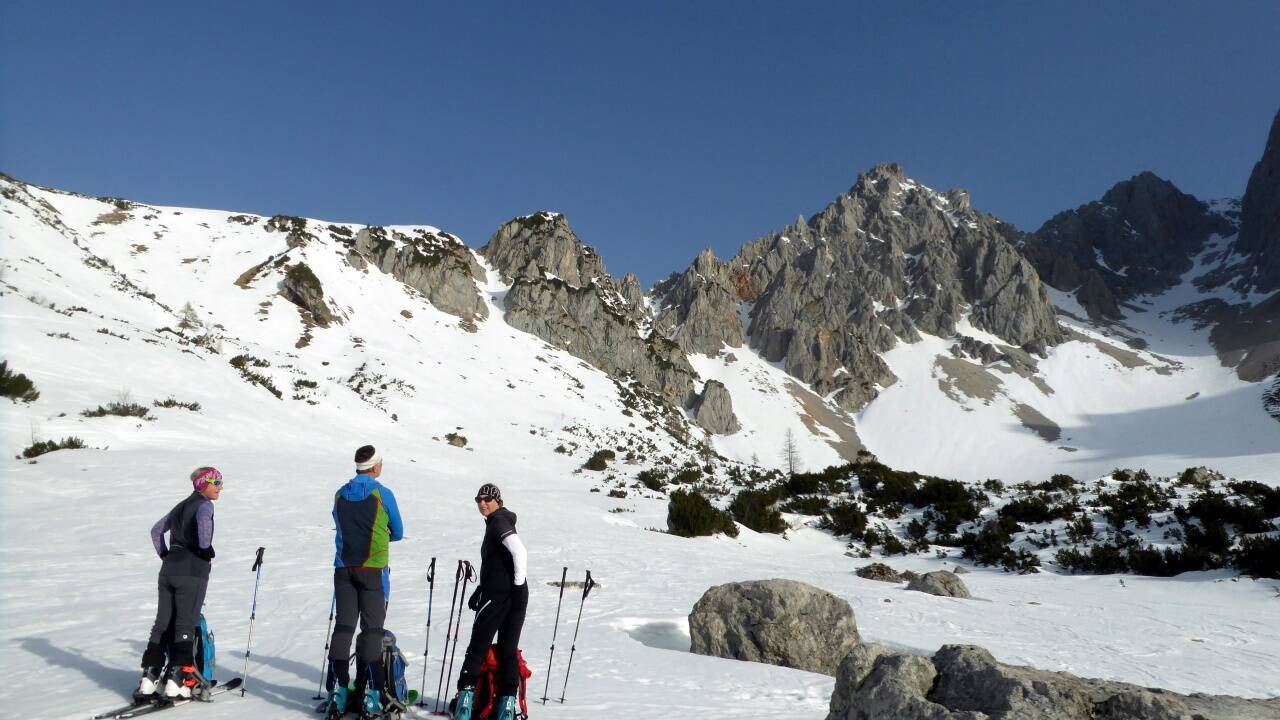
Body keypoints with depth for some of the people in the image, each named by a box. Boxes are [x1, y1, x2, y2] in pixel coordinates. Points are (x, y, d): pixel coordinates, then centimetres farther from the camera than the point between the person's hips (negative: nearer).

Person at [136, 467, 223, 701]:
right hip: (193, 572, -7)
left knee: (162, 624, 10)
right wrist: (206, 548, -17)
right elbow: (203, 518, -28)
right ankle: (176, 681, -5)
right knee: (185, 625, -3)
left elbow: (156, 530, 30)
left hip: (168, 570, 7)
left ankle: (149, 679, 9)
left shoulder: (181, 506, 21)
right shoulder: (205, 505, -4)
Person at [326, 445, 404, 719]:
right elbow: (398, 533, 4)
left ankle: (337, 692, 6)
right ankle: (369, 695, -1)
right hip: (373, 570, -4)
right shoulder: (383, 494, -6)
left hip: (344, 568, 4)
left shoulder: (340, 494, 7)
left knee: (343, 626, 7)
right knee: (371, 629, 0)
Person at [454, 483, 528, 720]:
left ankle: (466, 692, 6)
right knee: (508, 650, 8)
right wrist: (480, 590, 20)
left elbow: (519, 551, -23)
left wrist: (518, 583, -17)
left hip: (497, 594, -8)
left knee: (478, 646, 3)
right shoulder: (502, 521, 18)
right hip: (515, 596, 8)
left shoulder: (498, 521, -9)